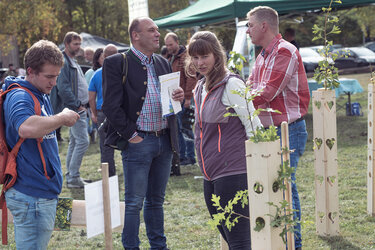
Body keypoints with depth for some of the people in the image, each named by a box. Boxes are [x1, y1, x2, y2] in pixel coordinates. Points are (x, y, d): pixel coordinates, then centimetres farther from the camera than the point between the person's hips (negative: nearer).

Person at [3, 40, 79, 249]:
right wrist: (62, 118, -26)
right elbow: (27, 128, -38)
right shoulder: (20, 98, -16)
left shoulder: (42, 96, 16)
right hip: (32, 195, -10)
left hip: (43, 191, 10)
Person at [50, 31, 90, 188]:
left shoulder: (73, 62, 18)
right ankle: (73, 178, -9)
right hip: (74, 110, -10)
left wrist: (83, 105, 14)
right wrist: (77, 105, -18)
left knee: (74, 142, 12)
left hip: (79, 109, 10)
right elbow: (63, 88, -21)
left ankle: (71, 178, 18)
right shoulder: (63, 62, -14)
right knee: (82, 141, -13)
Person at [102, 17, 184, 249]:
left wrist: (179, 96, -2)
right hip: (138, 142, -6)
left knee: (156, 199, 16)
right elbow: (111, 105, -11)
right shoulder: (117, 63, -6)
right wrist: (131, 135, -13)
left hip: (165, 140, 6)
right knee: (134, 202, -1)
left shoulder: (163, 63, 15)